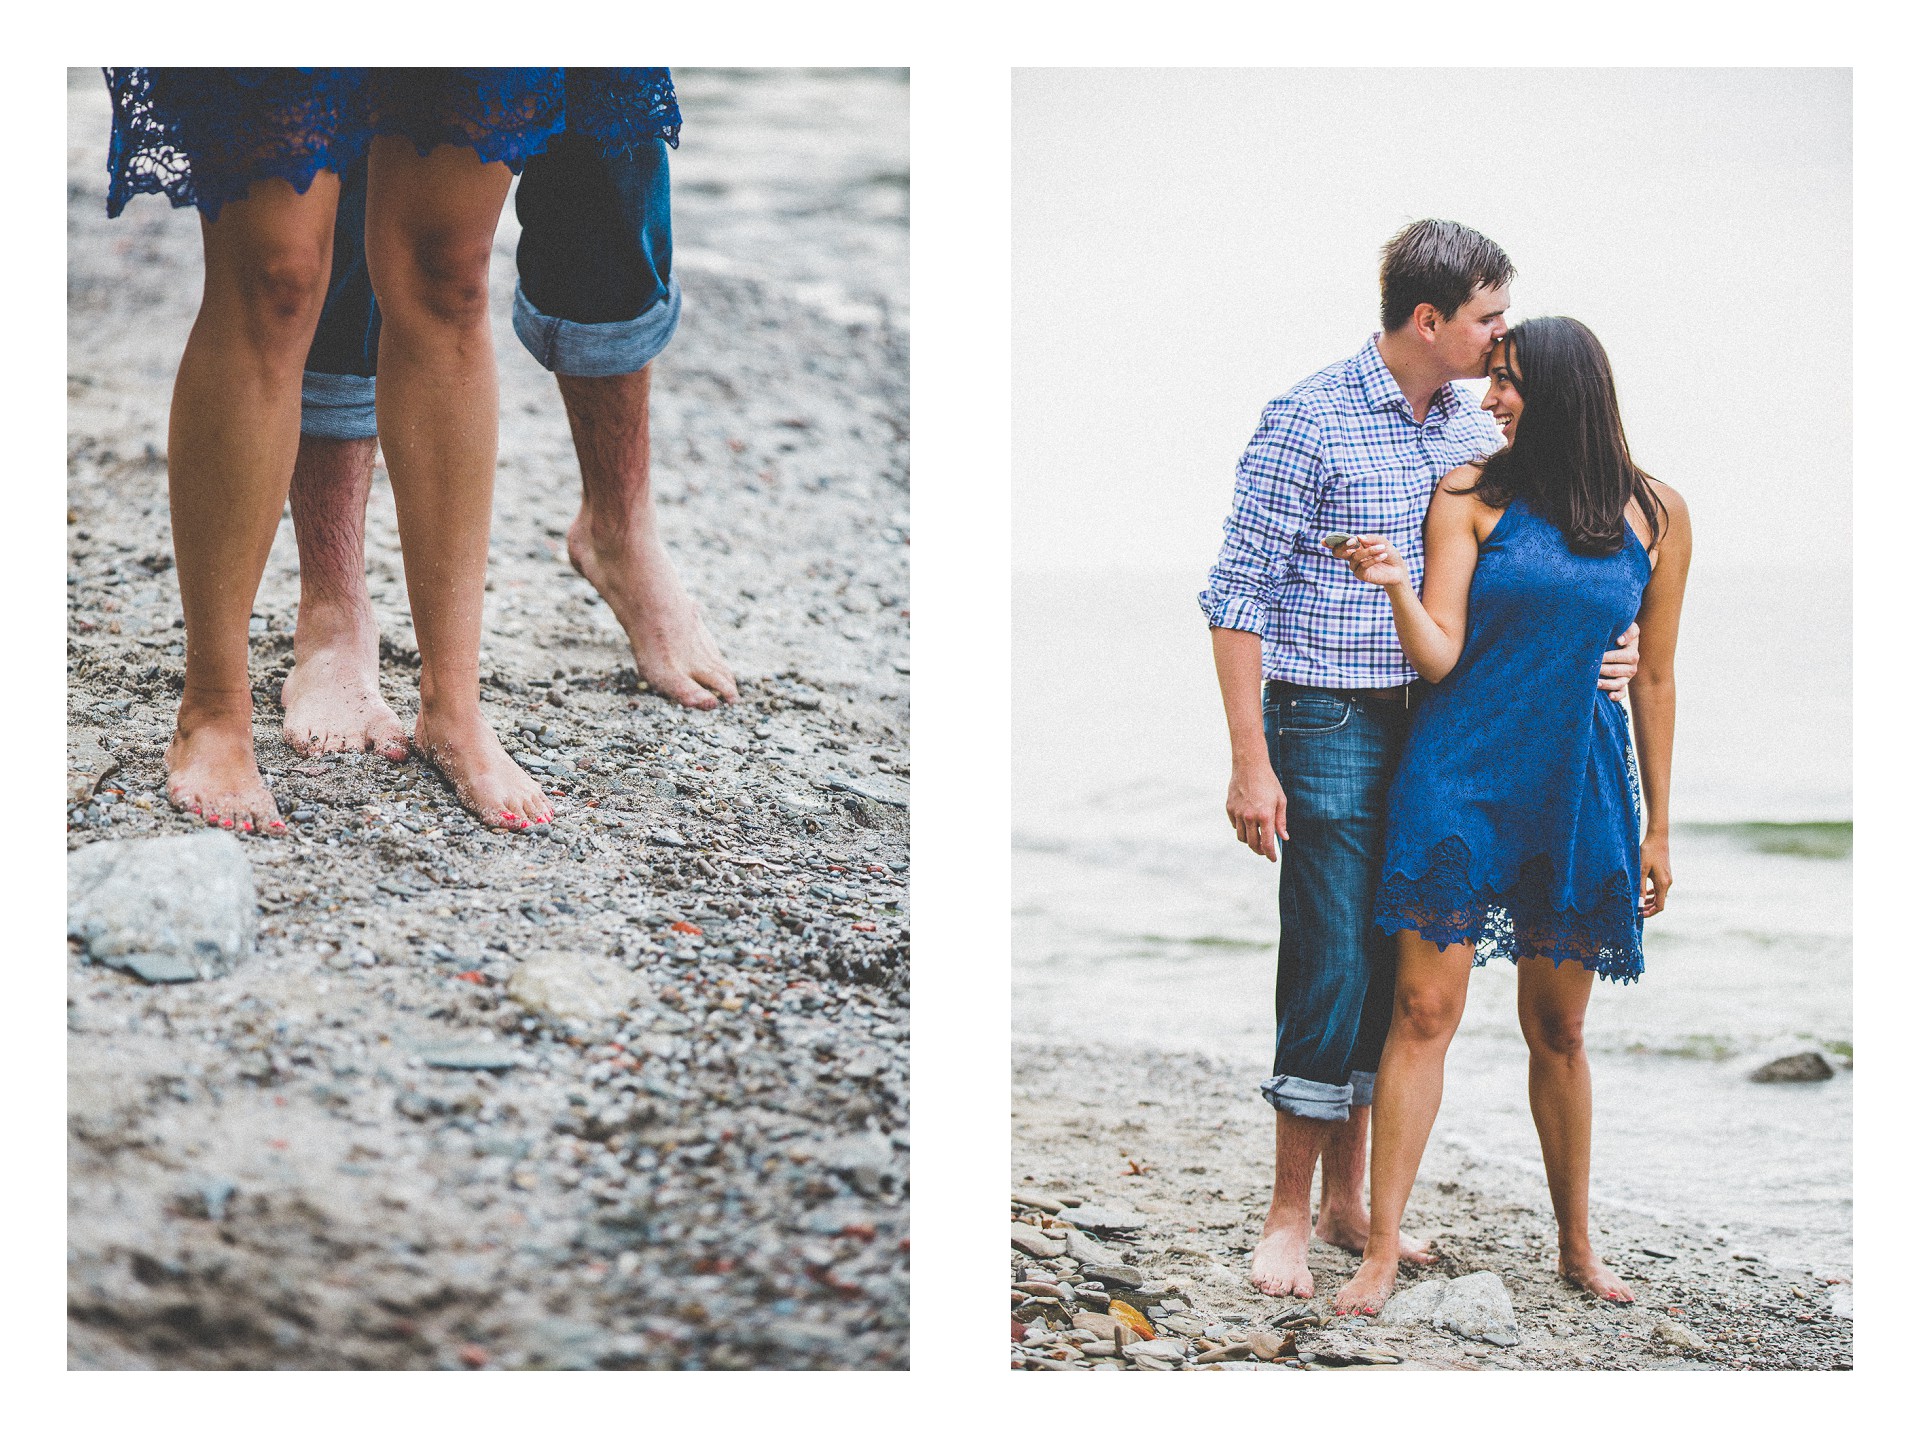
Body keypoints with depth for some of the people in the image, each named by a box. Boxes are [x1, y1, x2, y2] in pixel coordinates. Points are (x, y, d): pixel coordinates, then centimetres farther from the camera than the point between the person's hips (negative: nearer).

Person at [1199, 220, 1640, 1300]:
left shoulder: (1476, 427, 8)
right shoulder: (1310, 421, -11)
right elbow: (1240, 595, -10)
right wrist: (1252, 762, -14)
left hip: (1433, 725, 6)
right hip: (1330, 725, -6)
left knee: (1397, 965, 10)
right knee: (1332, 966, -5)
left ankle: (1348, 1197, 23)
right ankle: (1289, 1213, 8)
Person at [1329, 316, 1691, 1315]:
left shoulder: (1657, 518, 3)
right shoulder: (1472, 497, -1)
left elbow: (1653, 681, 9)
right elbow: (1438, 657, -6)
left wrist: (1656, 828, 11)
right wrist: (1396, 587, -26)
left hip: (1574, 789, 1)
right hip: (1459, 776, -1)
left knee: (1558, 1029, 10)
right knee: (1424, 1010, -5)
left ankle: (1576, 1243, 26)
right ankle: (1381, 1251, 0)